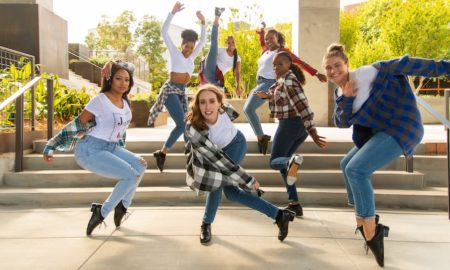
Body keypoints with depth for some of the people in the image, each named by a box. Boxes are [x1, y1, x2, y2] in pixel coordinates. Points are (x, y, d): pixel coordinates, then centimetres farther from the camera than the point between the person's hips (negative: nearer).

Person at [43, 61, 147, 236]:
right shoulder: (100, 100, -15)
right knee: (131, 176, -18)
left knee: (140, 165, -10)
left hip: (111, 148, 7)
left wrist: (121, 153, 27)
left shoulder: (125, 102, 7)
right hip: (90, 150, -7)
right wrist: (51, 147, -9)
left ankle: (122, 205, 7)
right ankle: (101, 213, -3)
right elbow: (77, 124, -12)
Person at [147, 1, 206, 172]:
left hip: (182, 92, 7)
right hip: (171, 90, -7)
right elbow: (164, 32, -9)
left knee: (184, 124, 3)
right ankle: (162, 152, -9)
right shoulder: (175, 53, -2)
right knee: (182, 124, -17)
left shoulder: (192, 57, 12)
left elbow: (202, 41, 15)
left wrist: (203, 22, 4)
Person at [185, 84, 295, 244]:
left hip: (235, 144, 0)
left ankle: (206, 224, 6)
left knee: (219, 180, -19)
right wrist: (248, 181, -33)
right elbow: (218, 159, -36)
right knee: (231, 192, -8)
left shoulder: (224, 109, -33)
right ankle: (279, 215, 0)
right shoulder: (193, 129, -39)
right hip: (211, 154, 0)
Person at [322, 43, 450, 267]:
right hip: (379, 132, 10)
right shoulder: (339, 91, 8)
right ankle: (364, 223, 30)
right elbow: (341, 122, 1)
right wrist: (346, 98, -16)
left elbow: (403, 65, -17)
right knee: (347, 165, 20)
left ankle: (372, 236, -14)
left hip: (400, 128, -10)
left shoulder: (366, 73, -16)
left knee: (356, 169, -22)